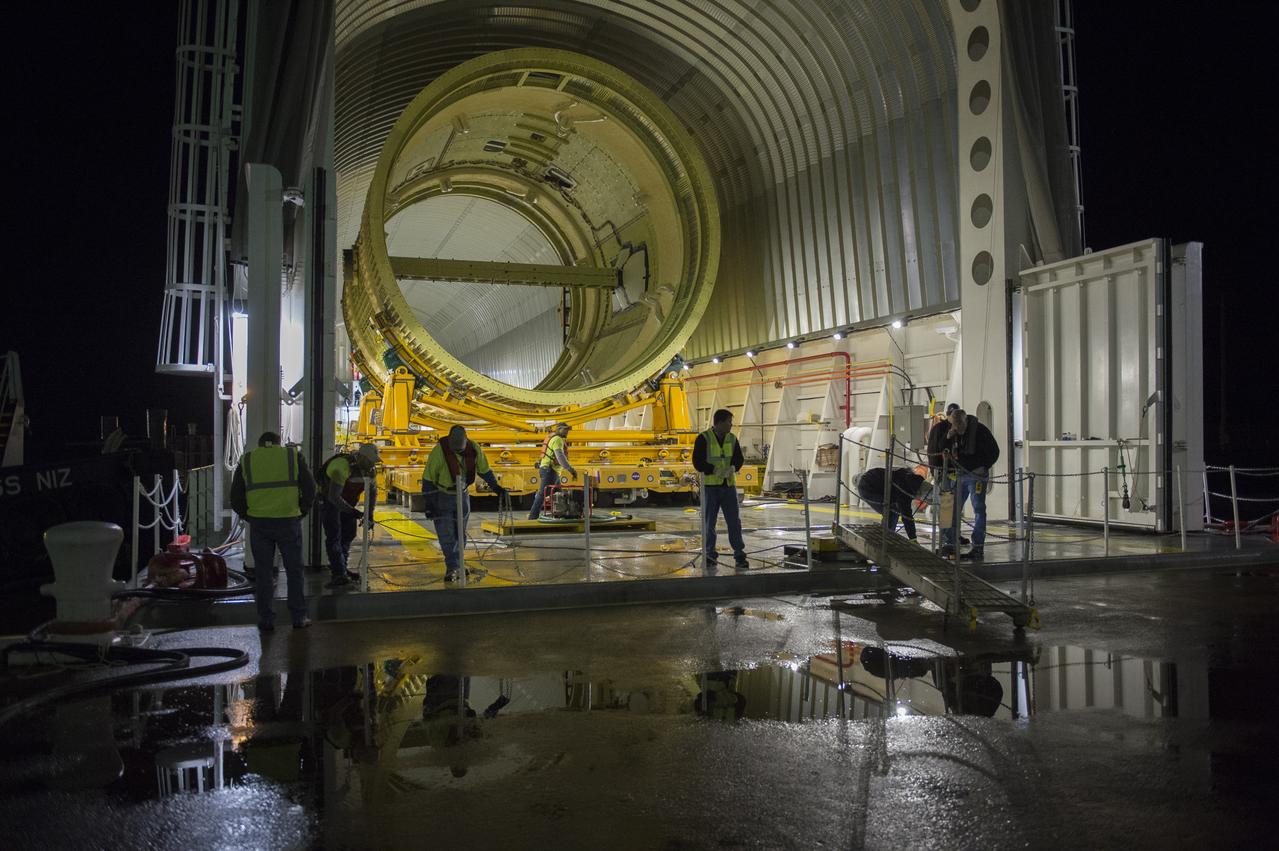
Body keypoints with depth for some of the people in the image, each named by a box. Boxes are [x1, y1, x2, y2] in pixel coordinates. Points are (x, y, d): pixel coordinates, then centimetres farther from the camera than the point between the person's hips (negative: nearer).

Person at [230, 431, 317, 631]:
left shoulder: (246, 461, 8)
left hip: (259, 524, 1)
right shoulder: (294, 456, 5)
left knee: (263, 573, 9)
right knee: (294, 571, 9)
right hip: (289, 522, -1)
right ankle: (299, 618, 12)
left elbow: (236, 498, 7)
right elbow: (310, 489, 1)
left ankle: (266, 620, 11)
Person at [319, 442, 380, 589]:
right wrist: (352, 511, -36)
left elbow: (372, 493, 3)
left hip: (346, 502, 8)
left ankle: (340, 568, 25)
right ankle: (339, 575, -15)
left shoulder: (369, 469, -9)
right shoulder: (342, 467, -34)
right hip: (329, 501, -8)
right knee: (334, 537, -13)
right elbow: (334, 497, -37)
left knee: (349, 534, 10)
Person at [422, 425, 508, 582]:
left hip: (462, 496, 4)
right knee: (446, 534, -9)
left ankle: (456, 565, 24)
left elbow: (484, 470, 5)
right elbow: (428, 478, -16)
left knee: (460, 533, 11)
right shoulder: (439, 451, -24)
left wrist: (496, 487, 3)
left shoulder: (474, 448, -13)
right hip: (441, 497, -4)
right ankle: (452, 567, -4)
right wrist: (428, 503, -16)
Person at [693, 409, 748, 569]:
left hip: (729, 485, 3)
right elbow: (697, 462, -9)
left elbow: (739, 458, 8)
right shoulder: (703, 438, -6)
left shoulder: (732, 439, 8)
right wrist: (714, 470, -21)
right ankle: (710, 556, 14)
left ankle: (740, 556, 6)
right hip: (710, 486, -3)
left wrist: (733, 467, -14)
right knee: (709, 522, 4)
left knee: (734, 521, 1)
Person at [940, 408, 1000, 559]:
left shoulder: (980, 430, -9)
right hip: (959, 476, 5)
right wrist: (948, 440, -5)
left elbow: (994, 451, -4)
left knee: (978, 510, -1)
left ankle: (978, 547, 2)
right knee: (954, 509, 4)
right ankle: (949, 544, 9)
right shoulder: (952, 433, 7)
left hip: (977, 475, -5)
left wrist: (983, 467, -13)